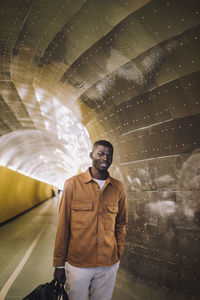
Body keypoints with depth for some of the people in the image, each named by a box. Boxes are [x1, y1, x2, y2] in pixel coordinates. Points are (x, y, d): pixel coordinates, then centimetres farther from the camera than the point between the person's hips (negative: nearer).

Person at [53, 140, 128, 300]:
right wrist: (59, 264, -2)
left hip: (109, 265, 2)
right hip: (78, 263, -2)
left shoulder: (118, 188, 1)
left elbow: (121, 224, 11)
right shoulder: (72, 184, -6)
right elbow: (63, 226, -4)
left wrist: (118, 256, 7)